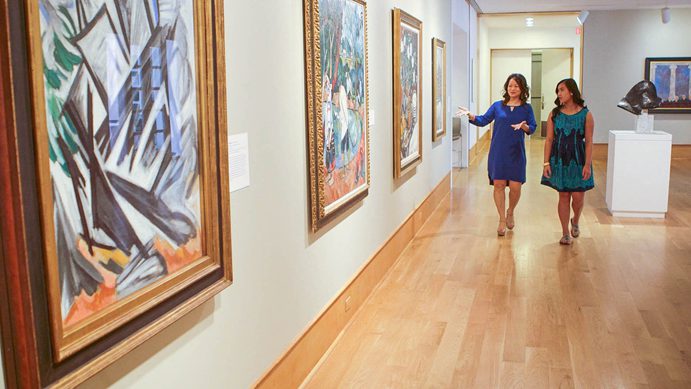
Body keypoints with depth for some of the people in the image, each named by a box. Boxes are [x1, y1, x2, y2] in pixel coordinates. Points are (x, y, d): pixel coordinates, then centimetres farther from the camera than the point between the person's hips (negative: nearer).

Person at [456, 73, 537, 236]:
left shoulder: (526, 108, 4)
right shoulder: (497, 105, 6)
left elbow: (532, 128, 0)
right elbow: (483, 120, 3)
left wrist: (524, 126, -21)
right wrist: (470, 115, -14)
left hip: (516, 153, -1)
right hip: (498, 152, 1)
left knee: (515, 186, -3)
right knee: (499, 184, 0)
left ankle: (510, 212, 27)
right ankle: (502, 220, 15)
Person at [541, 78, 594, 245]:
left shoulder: (586, 115, -4)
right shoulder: (554, 114, 2)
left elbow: (589, 142, -4)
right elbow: (549, 140, 2)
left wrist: (587, 164, -10)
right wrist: (546, 162, -4)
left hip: (578, 159, -1)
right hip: (559, 159, 1)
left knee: (578, 197, 0)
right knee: (563, 196, 5)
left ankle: (575, 221, 33)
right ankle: (565, 233, 16)